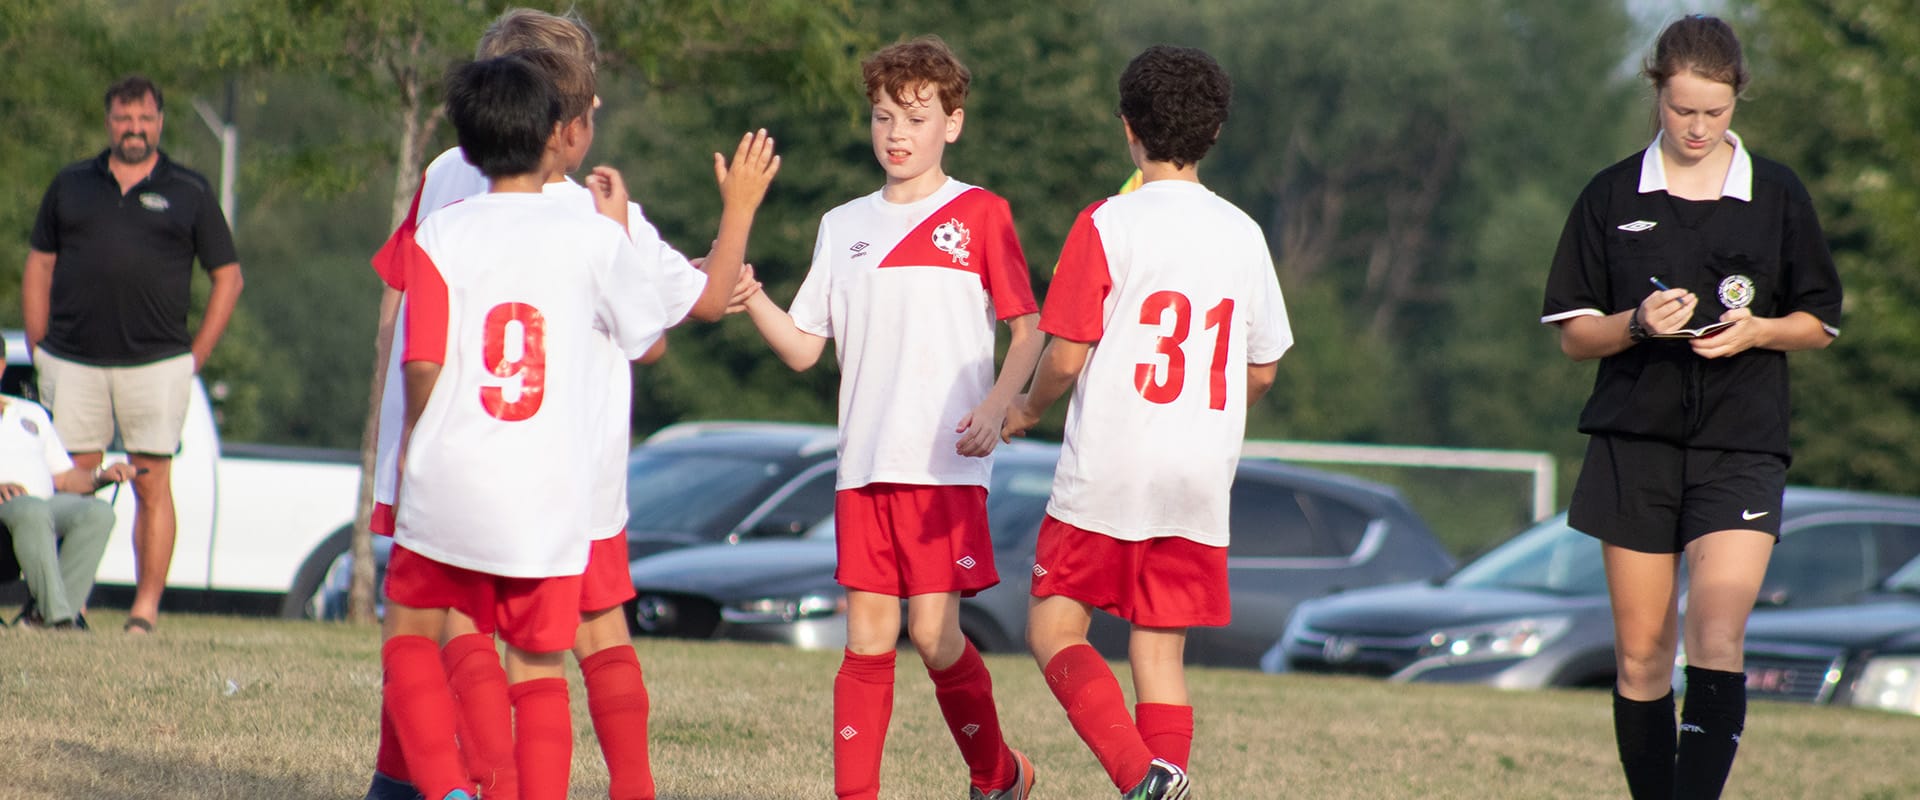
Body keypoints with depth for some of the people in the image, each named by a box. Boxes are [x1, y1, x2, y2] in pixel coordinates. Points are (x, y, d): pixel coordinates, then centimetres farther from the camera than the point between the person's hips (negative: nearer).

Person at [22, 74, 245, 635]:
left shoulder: (189, 193, 8)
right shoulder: (70, 186, 13)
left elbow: (227, 277, 10)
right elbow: (39, 266, 16)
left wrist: (196, 356, 2)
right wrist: (39, 351, 7)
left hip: (156, 364, -1)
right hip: (72, 364, 2)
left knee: (153, 485, -3)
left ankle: (146, 608, -1)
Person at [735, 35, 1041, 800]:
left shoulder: (980, 215, 2)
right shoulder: (843, 226, 14)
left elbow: (1027, 332, 3)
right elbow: (803, 348, 12)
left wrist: (994, 407, -14)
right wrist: (749, 298, -7)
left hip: (946, 465, -4)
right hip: (864, 465, 4)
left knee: (935, 632, -8)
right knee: (867, 635, 0)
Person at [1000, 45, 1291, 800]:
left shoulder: (1107, 224, -9)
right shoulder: (1242, 235, 6)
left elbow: (1066, 357, -10)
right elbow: (1262, 371, 13)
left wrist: (1027, 410, 10)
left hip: (1106, 474, -4)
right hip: (1200, 482, 4)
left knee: (1055, 630, 5)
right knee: (1159, 652, 9)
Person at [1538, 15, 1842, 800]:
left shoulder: (1777, 196, 4)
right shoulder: (1611, 197, 4)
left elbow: (1819, 321, 11)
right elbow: (1574, 334, 6)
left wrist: (1756, 329, -10)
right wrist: (1638, 323, -14)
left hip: (1740, 446, -1)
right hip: (1634, 442, 1)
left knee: (1716, 638, -18)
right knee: (1640, 652, 3)